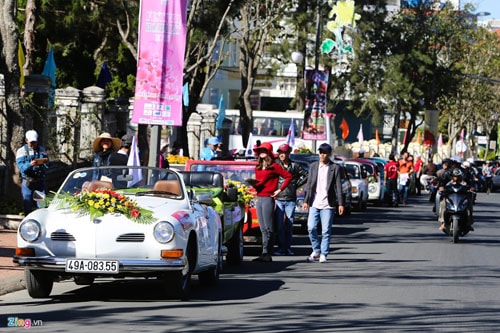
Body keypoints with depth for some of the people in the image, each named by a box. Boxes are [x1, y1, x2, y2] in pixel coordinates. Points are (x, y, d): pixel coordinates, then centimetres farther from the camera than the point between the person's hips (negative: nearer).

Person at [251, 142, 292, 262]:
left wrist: (279, 190, -8)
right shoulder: (258, 167, 16)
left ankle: (266, 253, -9)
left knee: (268, 228, -7)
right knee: (263, 228, 6)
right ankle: (266, 254, 7)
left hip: (268, 198, -7)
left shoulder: (274, 166, -4)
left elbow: (288, 176, -5)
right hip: (258, 198, 7)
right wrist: (253, 183, -1)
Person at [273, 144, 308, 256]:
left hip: (291, 199, 0)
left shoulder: (295, 166, 6)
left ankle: (288, 247, 12)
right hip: (278, 199, 0)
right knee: (279, 225, -5)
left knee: (289, 224, 4)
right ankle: (282, 247, -2)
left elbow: (305, 175, 16)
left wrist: (297, 184, 6)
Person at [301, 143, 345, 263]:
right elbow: (309, 184, 12)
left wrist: (340, 204, -6)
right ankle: (316, 251, 15)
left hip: (327, 205, -3)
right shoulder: (313, 166, 9)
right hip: (314, 204, 3)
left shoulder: (335, 168, 0)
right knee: (311, 228, -3)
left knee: (326, 231, -3)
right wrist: (306, 201, 7)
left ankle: (323, 254, 6)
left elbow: (338, 187, -1)